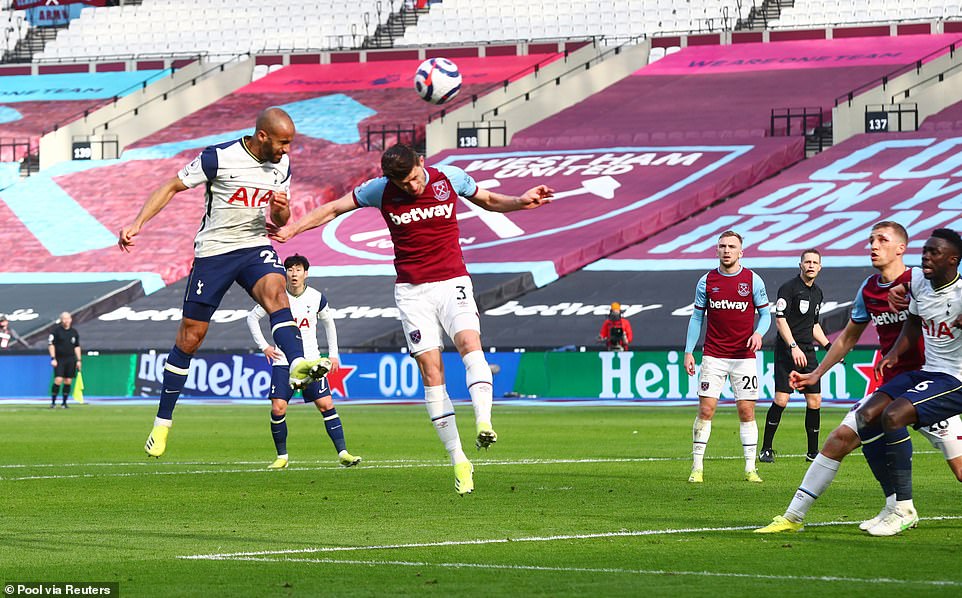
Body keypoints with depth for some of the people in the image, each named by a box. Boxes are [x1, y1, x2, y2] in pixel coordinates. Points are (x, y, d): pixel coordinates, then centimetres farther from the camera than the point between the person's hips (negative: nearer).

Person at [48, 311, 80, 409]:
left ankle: (64, 402, 13)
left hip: (71, 359, 4)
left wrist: (78, 360, 11)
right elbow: (51, 344, -3)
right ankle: (53, 402, -5)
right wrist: (53, 358, -11)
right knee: (58, 380, -13)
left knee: (68, 382, 3)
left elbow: (77, 347, 17)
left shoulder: (74, 332, 10)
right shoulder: (56, 330, -2)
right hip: (59, 359, -4)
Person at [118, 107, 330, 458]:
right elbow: (172, 187, -5)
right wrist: (137, 224, -14)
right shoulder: (219, 158, -14)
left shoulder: (281, 165, 3)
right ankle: (163, 423, 13)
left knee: (275, 291, -30)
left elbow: (279, 222, 13)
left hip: (255, 247, 3)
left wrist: (281, 210, -12)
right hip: (213, 253, -3)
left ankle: (298, 366, -52)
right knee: (190, 336, 1)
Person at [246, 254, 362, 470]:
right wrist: (264, 346, 3)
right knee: (278, 409, -11)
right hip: (283, 361, -1)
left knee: (326, 404, -9)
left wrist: (333, 354, 15)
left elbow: (328, 322, 18)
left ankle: (343, 453, -8)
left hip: (311, 361, 1)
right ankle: (282, 456, 5)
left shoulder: (317, 298, 0)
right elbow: (252, 317, 10)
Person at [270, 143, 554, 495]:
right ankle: (458, 461, -4)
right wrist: (292, 228, 1)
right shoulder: (380, 191, -4)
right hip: (411, 291, 0)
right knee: (431, 371, -7)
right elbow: (334, 209, 9)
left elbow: (488, 200, 16)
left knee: (469, 342, -28)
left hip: (452, 281, 0)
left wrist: (520, 202, -1)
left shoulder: (450, 178, -2)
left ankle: (483, 423, -41)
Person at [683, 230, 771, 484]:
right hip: (713, 356, 0)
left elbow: (765, 313, 6)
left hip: (744, 356, 0)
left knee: (746, 411, -1)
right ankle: (697, 467, 0)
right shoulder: (707, 281, 4)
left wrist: (759, 332, -15)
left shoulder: (752, 280, 1)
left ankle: (750, 468, 5)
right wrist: (688, 352, 4)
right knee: (706, 409, -6)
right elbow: (697, 317, 10)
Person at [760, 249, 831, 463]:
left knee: (815, 401, 3)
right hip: (787, 351, -7)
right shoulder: (789, 288, -7)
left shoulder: (817, 293, 17)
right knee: (781, 400, -12)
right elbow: (780, 319, -14)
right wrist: (794, 347, -21)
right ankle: (766, 449, -4)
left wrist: (828, 345, 17)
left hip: (808, 353, 7)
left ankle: (813, 451, 12)